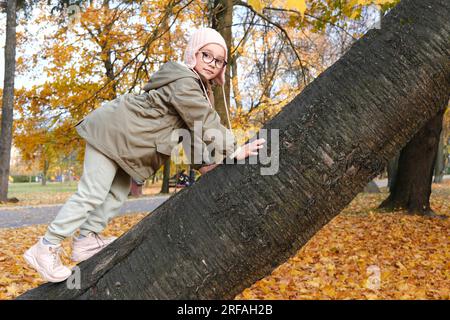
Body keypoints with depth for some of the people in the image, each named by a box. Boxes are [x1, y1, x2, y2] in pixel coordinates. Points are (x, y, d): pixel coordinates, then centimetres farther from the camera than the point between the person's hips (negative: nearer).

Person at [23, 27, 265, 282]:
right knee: (92, 193, -11)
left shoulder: (200, 88, 11)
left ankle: (86, 239, 24)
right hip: (111, 132, -10)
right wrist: (234, 151, -18)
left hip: (124, 137, 10)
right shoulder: (184, 81, -22)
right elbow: (206, 124, -24)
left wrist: (203, 161, -5)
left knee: (118, 194, 13)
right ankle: (46, 247, -2)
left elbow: (197, 126, 7)